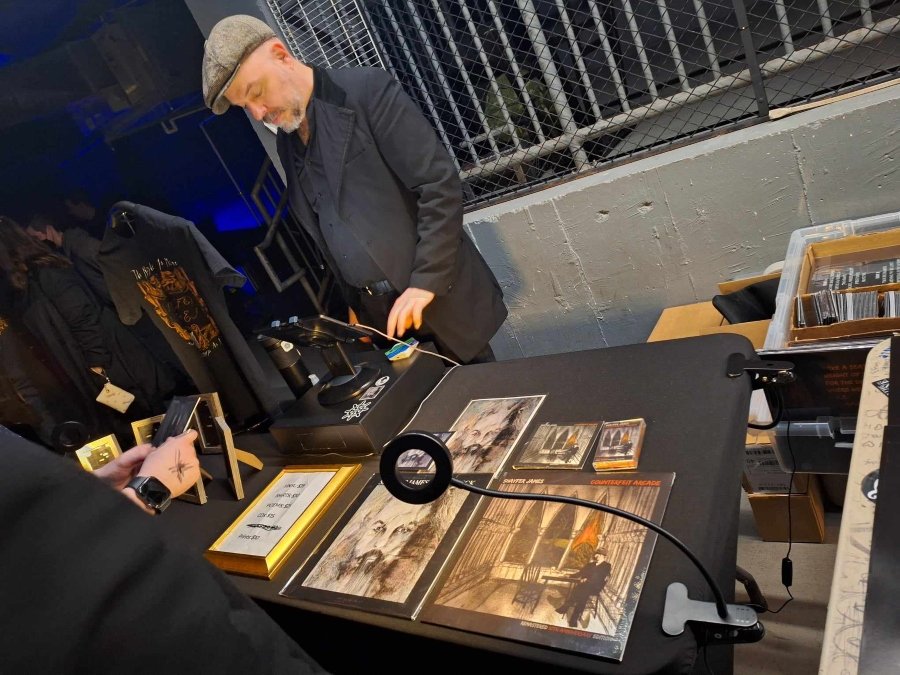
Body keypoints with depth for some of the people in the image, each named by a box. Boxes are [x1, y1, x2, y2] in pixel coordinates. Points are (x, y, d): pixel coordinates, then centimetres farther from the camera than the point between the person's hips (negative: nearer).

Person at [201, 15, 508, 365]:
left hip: (439, 298, -5)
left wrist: (427, 281, -19)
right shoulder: (286, 142, 9)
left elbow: (441, 183, -16)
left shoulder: (367, 90, -12)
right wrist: (351, 303, 10)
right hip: (375, 313, 5)